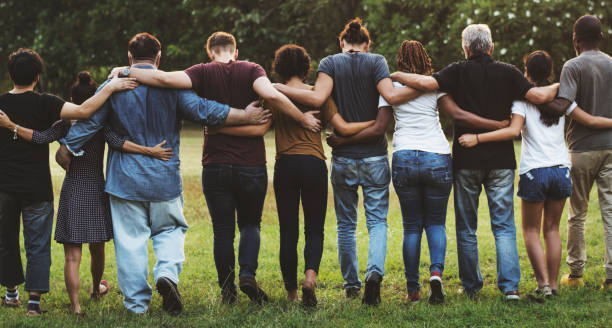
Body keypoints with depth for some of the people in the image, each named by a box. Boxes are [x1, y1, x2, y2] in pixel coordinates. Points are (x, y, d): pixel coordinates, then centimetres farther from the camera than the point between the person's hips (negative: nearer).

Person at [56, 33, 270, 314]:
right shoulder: (172, 86, -4)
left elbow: (88, 121, -3)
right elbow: (203, 110, -8)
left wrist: (66, 152, 8)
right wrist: (246, 116, -1)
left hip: (125, 179, 0)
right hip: (165, 179, 0)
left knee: (130, 239, 5)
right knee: (169, 230, 15)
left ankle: (136, 303, 6)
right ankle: (167, 273, -13)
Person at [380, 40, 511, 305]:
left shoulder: (391, 85, 5)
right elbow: (457, 115, -8)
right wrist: (500, 126, -8)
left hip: (404, 159, 0)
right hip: (437, 159, 0)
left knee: (411, 226, 9)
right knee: (436, 222, 12)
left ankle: (413, 290, 6)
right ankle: (436, 271, -14)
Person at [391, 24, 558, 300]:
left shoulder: (459, 72, -4)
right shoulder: (507, 73, 0)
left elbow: (427, 83, -18)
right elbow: (539, 96, -7)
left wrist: (396, 76, -4)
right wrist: (559, 86, 12)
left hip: (466, 161, -1)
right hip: (501, 160, 1)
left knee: (466, 228, 10)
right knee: (504, 226, 4)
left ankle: (471, 286, 13)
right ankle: (510, 286, -7)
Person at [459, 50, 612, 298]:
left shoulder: (522, 98, -5)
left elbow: (514, 130, -19)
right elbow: (590, 121, 7)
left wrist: (477, 138, -21)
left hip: (534, 171, -3)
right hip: (561, 169, 3)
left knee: (531, 230, 6)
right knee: (552, 229, 13)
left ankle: (543, 284, -8)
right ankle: (553, 284, 12)